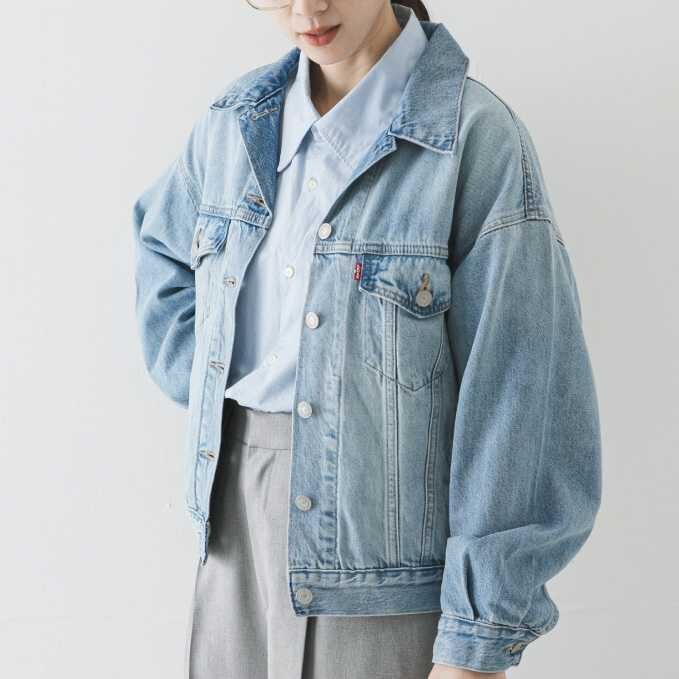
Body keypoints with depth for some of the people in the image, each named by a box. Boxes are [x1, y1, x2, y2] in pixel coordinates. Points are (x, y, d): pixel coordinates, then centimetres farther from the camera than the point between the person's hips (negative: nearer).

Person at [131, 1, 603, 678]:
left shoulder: (476, 137, -15)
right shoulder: (240, 116, 2)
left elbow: (518, 394, -16)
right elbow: (161, 242, 23)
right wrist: (206, 390, 9)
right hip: (238, 514, 5)